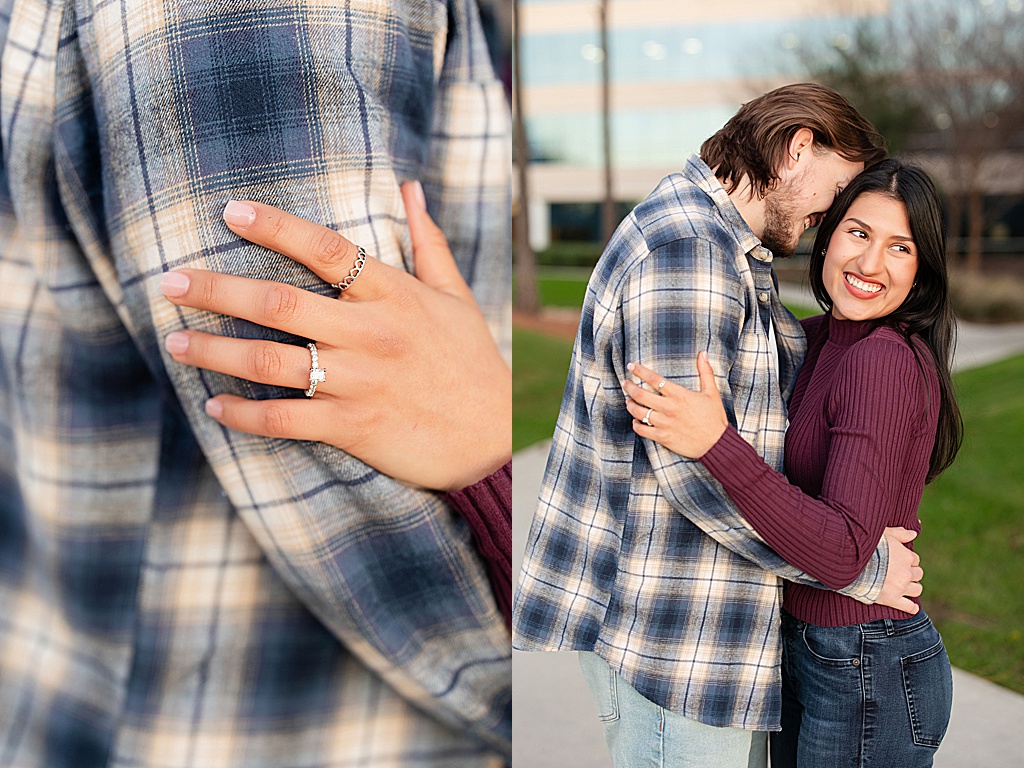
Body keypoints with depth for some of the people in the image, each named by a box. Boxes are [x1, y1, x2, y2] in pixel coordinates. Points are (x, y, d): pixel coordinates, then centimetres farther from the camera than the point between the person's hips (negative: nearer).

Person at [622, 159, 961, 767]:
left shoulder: (885, 361, -23)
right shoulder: (823, 339, 3)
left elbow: (842, 554, -31)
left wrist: (717, 443, -37)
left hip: (865, 677, -8)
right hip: (803, 647, 8)